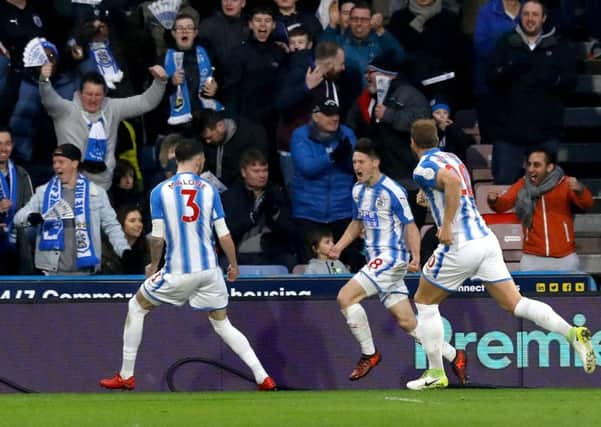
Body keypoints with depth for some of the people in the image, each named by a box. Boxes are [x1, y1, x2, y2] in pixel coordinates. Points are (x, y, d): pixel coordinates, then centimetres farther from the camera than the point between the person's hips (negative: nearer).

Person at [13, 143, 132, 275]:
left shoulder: (95, 193, 4)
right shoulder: (44, 192, 6)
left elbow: (111, 224, 8)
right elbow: (19, 216, 5)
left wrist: (124, 249, -6)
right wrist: (30, 217, -19)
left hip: (83, 270, -1)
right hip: (53, 270, 1)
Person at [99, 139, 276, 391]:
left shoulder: (160, 191, -4)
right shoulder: (209, 190, 1)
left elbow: (158, 237, -4)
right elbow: (224, 235, 2)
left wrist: (153, 265, 14)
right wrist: (234, 266, 17)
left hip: (177, 273, -2)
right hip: (209, 270, 2)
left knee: (136, 308, 18)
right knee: (222, 324, 15)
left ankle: (126, 376, 17)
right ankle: (263, 377, 4)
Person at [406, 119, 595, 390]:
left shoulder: (424, 169, -8)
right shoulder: (452, 159, 17)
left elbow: (452, 182, -27)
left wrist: (446, 225, -25)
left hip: (461, 246, -7)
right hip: (486, 239, 7)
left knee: (424, 302, 13)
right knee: (514, 303, 2)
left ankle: (436, 373, 13)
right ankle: (572, 333, -18)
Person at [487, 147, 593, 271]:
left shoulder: (565, 184, -4)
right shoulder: (522, 185, 4)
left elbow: (587, 204, -16)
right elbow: (503, 203, -5)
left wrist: (580, 190, -39)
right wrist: (494, 201, -29)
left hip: (564, 258, -1)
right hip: (532, 258, 1)